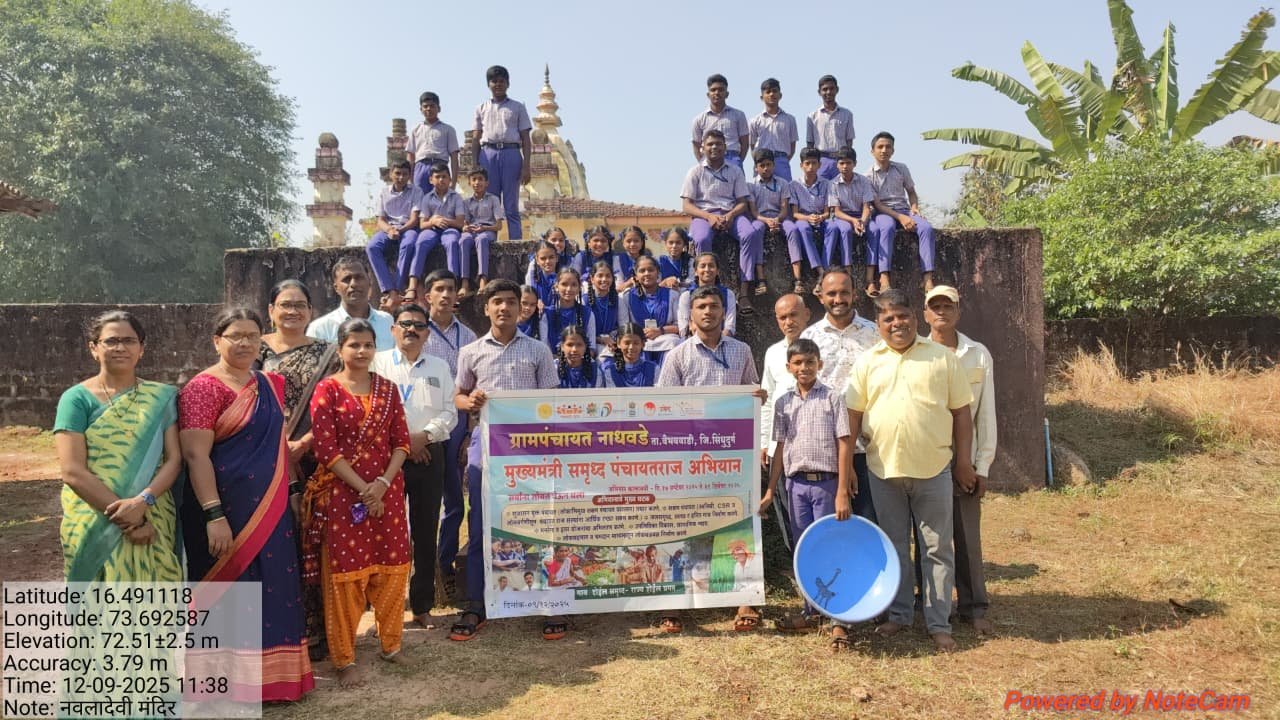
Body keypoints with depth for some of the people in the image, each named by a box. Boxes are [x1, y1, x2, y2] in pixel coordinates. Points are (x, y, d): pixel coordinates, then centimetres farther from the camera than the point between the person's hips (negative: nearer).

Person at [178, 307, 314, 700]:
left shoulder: (269, 385, 10)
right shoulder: (203, 388, -12)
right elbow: (195, 455, -19)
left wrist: (287, 495, 18)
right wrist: (214, 516, -24)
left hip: (269, 507, 7)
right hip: (227, 509, -7)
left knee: (272, 588, 13)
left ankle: (271, 674, 28)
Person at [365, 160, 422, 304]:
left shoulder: (415, 191, 7)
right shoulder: (383, 193, 14)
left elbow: (414, 218, -3)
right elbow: (380, 220, 8)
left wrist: (400, 230, -21)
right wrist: (389, 230, -16)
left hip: (408, 228, -3)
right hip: (388, 228, 3)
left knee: (408, 244, -39)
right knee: (371, 247, -30)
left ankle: (399, 288, -35)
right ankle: (390, 290, -37)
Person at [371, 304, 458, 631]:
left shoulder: (440, 367, 13)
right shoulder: (378, 362, 4)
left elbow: (450, 412, 7)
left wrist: (425, 435, -10)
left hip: (429, 455, 2)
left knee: (426, 531, 7)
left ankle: (422, 605, 18)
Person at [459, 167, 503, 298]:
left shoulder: (493, 199, 12)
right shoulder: (467, 202, 21)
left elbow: (499, 225, 4)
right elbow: (465, 223, 13)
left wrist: (484, 228, -14)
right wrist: (466, 227, -13)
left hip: (488, 231, -2)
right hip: (471, 231, 2)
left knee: (481, 239, -40)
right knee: (463, 240, -35)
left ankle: (483, 281, -54)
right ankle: (465, 284, -46)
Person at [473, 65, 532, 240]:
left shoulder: (518, 107, 11)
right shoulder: (482, 108, 16)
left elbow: (525, 138, 6)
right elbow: (477, 138, 14)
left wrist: (526, 166, -4)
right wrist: (475, 165, 4)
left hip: (511, 153, -1)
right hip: (488, 154, 2)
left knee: (511, 205, -3)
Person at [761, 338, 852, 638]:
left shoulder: (833, 398, -3)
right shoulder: (783, 403, 8)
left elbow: (844, 445, -6)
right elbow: (780, 448, 10)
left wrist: (842, 492, -12)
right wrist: (770, 491, 7)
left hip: (826, 481, -4)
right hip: (796, 483, 4)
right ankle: (811, 611, 25)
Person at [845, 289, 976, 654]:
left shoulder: (943, 357, 1)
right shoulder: (867, 362, 4)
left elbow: (961, 412, 3)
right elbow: (853, 415, 5)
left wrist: (964, 463, 0)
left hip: (933, 469, -1)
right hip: (883, 469, 2)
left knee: (938, 548, 6)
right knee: (894, 546, 14)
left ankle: (939, 623, 17)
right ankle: (899, 613, 28)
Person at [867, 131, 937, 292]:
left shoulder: (902, 168, 13)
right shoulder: (869, 176, 0)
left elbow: (911, 192, 21)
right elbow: (876, 204, -7)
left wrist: (914, 207, -3)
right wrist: (900, 217, -18)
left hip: (904, 210, 4)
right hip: (883, 212, -4)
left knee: (926, 228, -27)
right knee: (887, 228, -40)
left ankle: (928, 279, -34)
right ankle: (884, 277, -47)